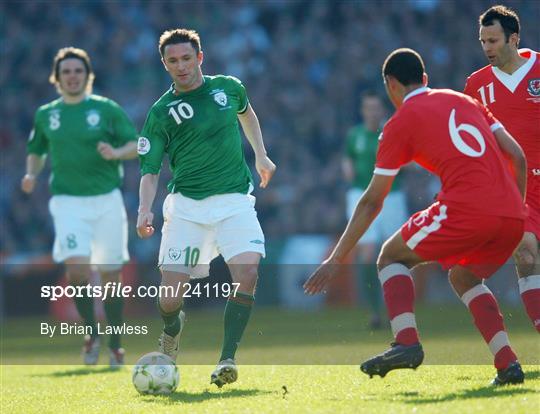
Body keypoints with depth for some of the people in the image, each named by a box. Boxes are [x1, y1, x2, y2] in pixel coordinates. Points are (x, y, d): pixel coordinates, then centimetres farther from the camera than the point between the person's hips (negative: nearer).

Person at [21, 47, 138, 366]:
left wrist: (116, 153, -19)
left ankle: (115, 345, 16)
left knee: (111, 274, 2)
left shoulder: (106, 109, 2)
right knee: (76, 265, -20)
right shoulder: (46, 115, 10)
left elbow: (137, 144, 1)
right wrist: (32, 174, 4)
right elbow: (36, 151, 23)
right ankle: (91, 331, 1)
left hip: (107, 199, -1)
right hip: (68, 202, 1)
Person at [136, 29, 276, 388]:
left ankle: (227, 359, -18)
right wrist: (145, 210, -20)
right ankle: (173, 327, 31)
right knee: (170, 299, -7)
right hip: (186, 205, -1)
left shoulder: (228, 88, 6)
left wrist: (261, 156, 31)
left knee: (247, 271, -25)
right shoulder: (161, 112, -2)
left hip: (234, 200, 1)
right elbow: (150, 169, -4)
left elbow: (246, 112, 31)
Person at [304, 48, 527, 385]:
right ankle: (508, 364, 12)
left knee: (392, 256, 14)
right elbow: (517, 157, 17)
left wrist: (336, 260, 17)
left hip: (466, 209, -6)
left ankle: (406, 341, -8)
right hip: (512, 216, 6)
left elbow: (373, 201, 12)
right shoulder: (465, 101, 24)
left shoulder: (401, 122, 10)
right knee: (464, 277, 29)